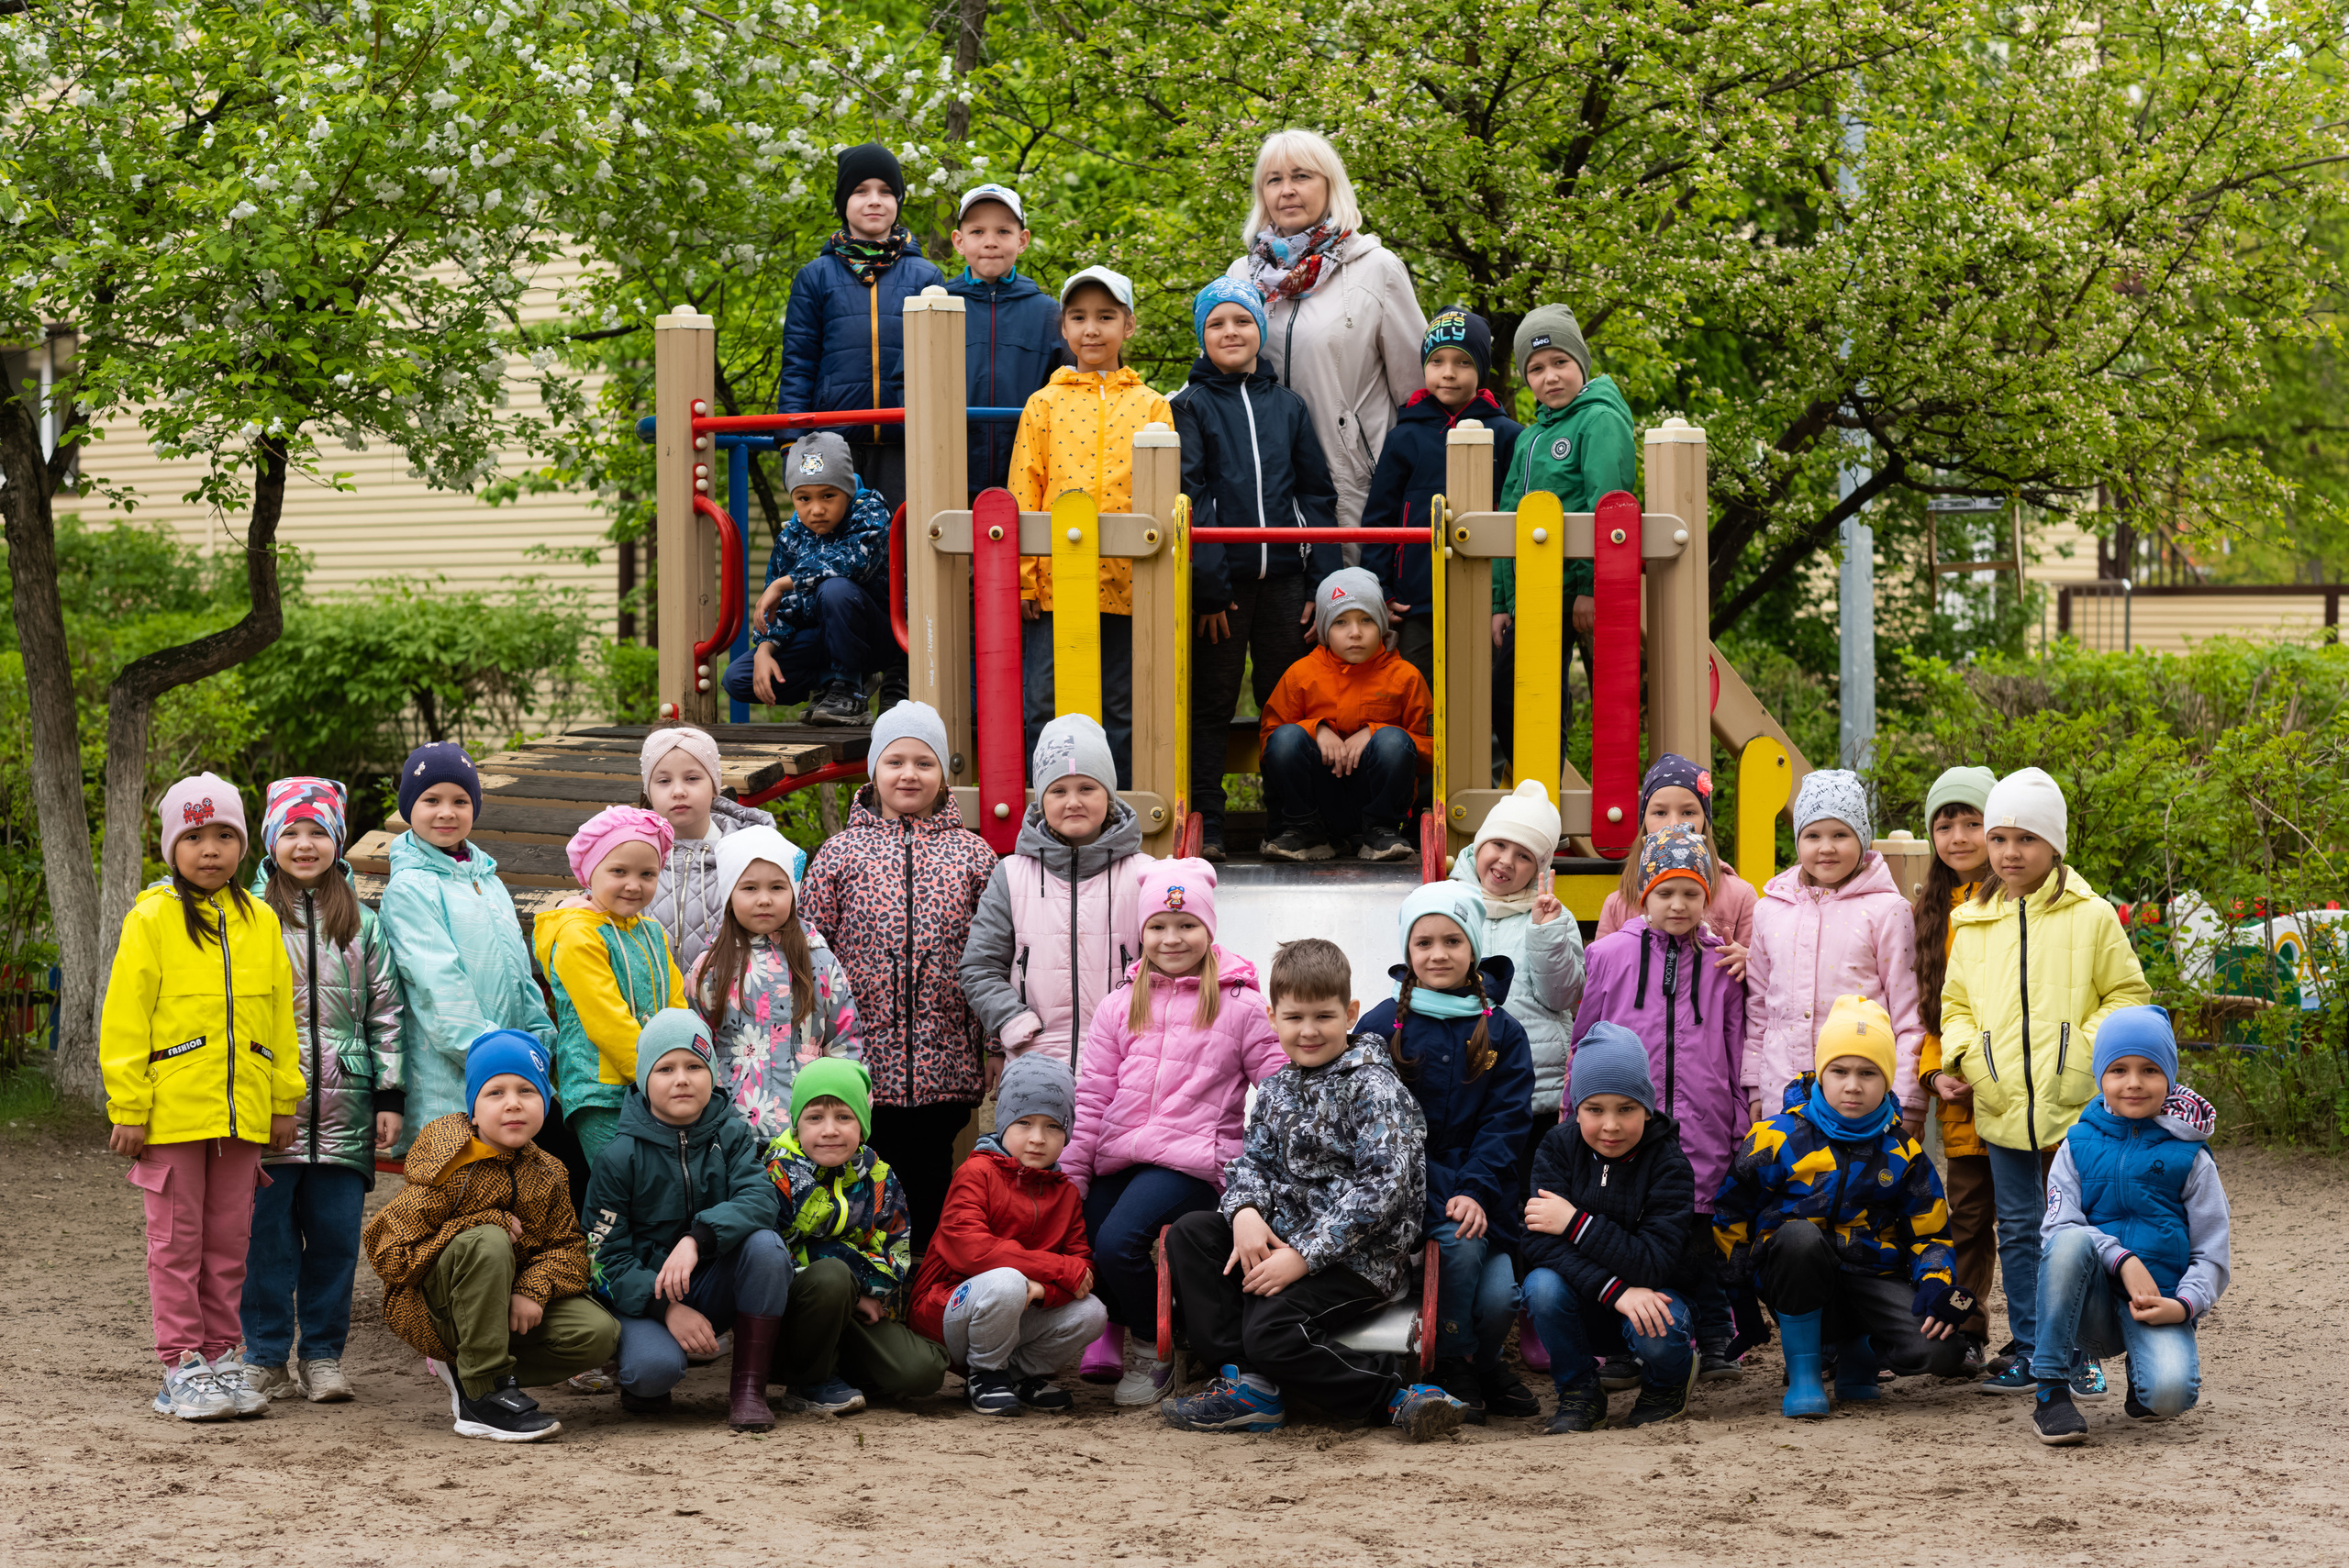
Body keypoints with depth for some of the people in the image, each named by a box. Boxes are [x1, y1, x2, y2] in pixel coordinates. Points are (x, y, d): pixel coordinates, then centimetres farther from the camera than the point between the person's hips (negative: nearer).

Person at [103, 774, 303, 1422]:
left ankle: (222, 1356, 17)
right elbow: (123, 1018, -5)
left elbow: (280, 1016, 14)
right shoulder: (152, 919, -3)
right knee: (176, 1239, 2)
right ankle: (182, 1367, 6)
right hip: (171, 1111, -4)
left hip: (242, 1112, 4)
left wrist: (285, 1100, 10)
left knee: (228, 1240, 9)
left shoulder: (260, 923, 10)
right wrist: (128, 1108, -9)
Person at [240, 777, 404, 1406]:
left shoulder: (362, 923, 12)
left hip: (343, 1111, 2)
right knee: (267, 1234, 0)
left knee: (336, 1234, 4)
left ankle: (323, 1355, 15)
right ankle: (265, 1358, 10)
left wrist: (390, 1094, 6)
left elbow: (386, 1011, 12)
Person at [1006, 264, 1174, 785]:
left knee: (1123, 709, 6)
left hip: (1128, 581, 0)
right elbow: (1023, 494, 5)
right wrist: (1022, 577, -2)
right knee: (1042, 707, -2)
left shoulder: (1151, 408, 8)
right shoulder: (1044, 405, 8)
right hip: (1054, 580, 0)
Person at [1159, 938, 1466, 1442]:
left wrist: (1304, 1256, -23)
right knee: (1188, 1234, -5)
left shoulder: (1374, 1089, -11)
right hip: (1285, 1239, 8)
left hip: (1361, 1256, -8)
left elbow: (1382, 1189, -20)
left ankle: (1396, 1395, -14)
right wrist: (1245, 1211, -12)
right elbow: (1253, 1158, 15)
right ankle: (1248, 1384, -10)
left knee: (1271, 1332, -27)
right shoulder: (1278, 1088, 13)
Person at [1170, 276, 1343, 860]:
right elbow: (1188, 499, -6)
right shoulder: (1189, 406, 2)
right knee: (1210, 703, 2)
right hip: (1222, 581, -3)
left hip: (1285, 579, 3)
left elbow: (1317, 494, 11)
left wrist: (1325, 585, 2)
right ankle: (1204, 824, 6)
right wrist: (1207, 586, -14)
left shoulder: (1287, 406, 12)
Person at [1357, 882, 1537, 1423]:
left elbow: (1506, 1123, 1)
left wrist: (1475, 1191, -16)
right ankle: (1454, 1369, -8)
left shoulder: (1502, 1033, 9)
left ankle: (1483, 1364, 16)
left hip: (1482, 1190, 2)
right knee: (1460, 1244, -31)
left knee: (1500, 1297, -19)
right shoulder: (1381, 1026, 4)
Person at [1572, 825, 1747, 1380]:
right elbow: (1584, 1040, 10)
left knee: (1702, 1229, 3)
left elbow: (1736, 1048, 12)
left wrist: (1741, 1122, 10)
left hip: (1702, 1129, 0)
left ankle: (1715, 1343, 15)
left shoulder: (1721, 963, 7)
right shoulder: (1610, 955, 4)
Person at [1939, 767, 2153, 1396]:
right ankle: (2031, 1355, 16)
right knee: (2019, 1231, 8)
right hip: (2002, 1105, 3)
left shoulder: (2091, 917, 0)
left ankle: (2079, 1356, 11)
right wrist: (1962, 1053, -2)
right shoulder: (1972, 924, 10)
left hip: (2074, 1102, -3)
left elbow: (2129, 996, 2)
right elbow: (1956, 1004, 17)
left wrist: (2087, 1049, -11)